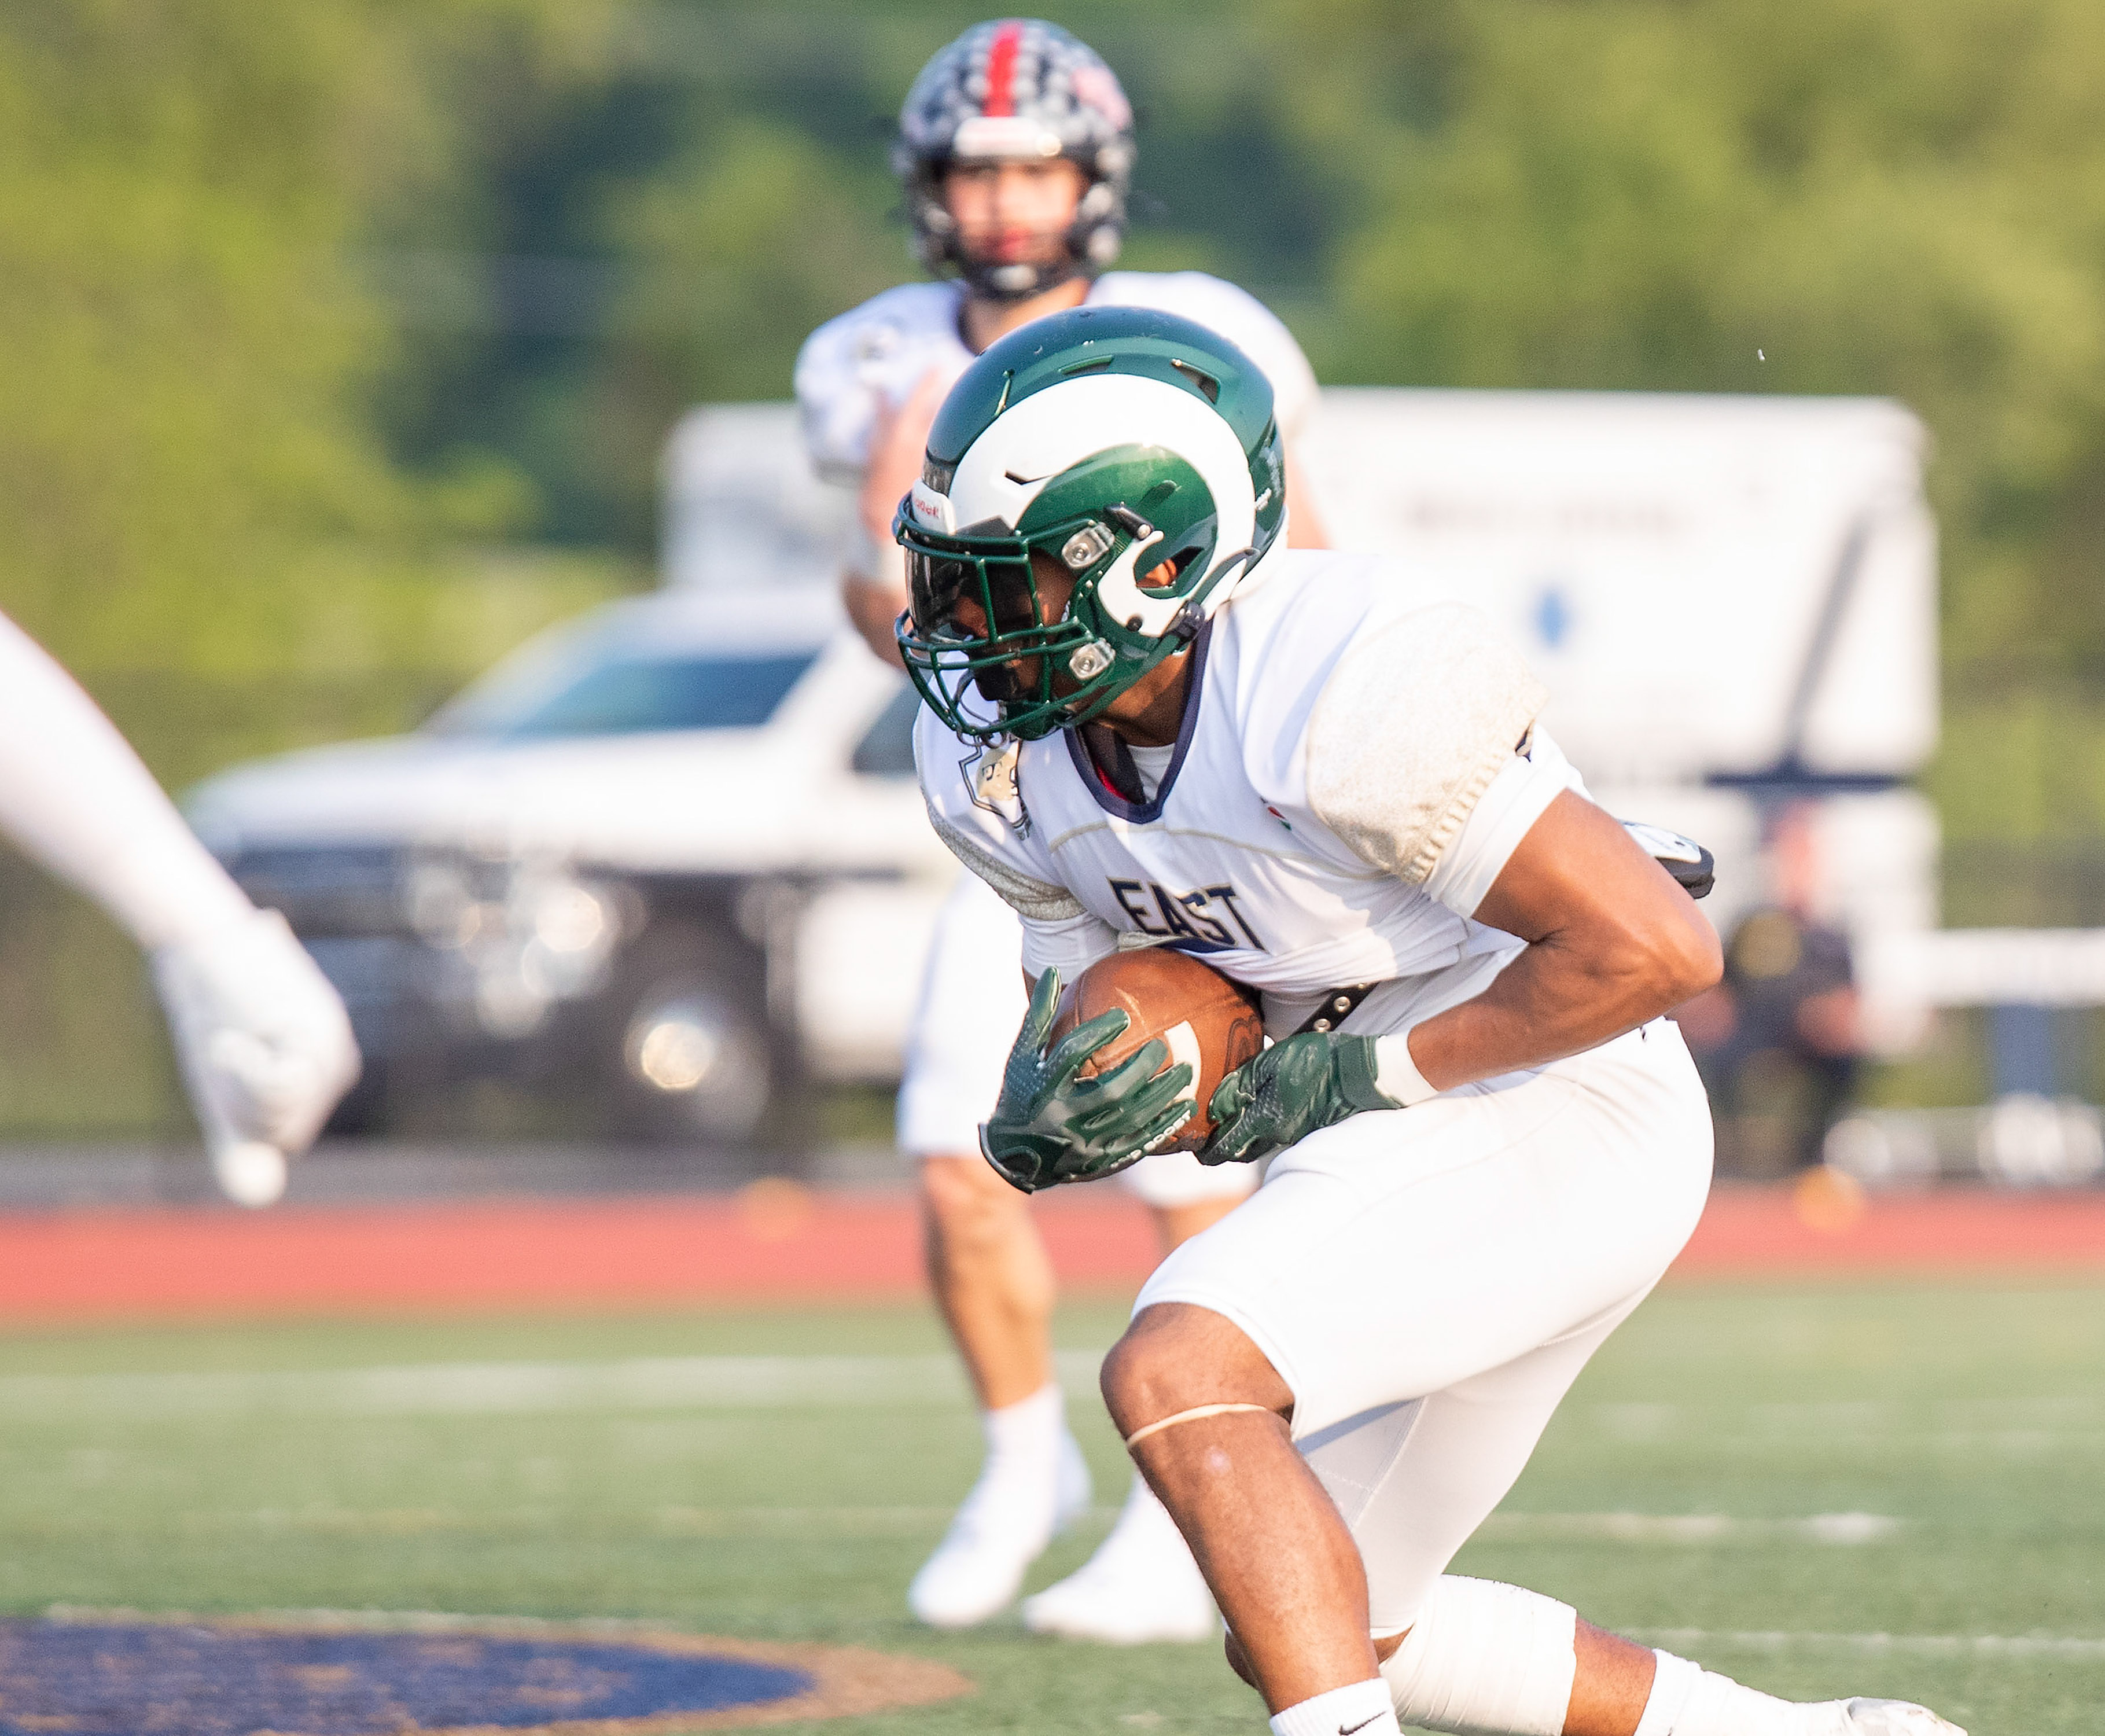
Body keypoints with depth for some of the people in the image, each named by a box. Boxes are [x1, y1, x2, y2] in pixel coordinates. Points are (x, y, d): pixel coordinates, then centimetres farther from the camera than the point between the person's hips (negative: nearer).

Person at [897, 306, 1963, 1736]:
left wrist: (1364, 1075, -21)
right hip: (1393, 1146, 10)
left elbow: (1660, 949, -26)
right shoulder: (1005, 753, -3)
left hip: (1546, 1114, -10)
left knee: (1177, 1380, -29)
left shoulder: (1344, 684, -28)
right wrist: (1048, 1116, -16)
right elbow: (1092, 1003, 8)